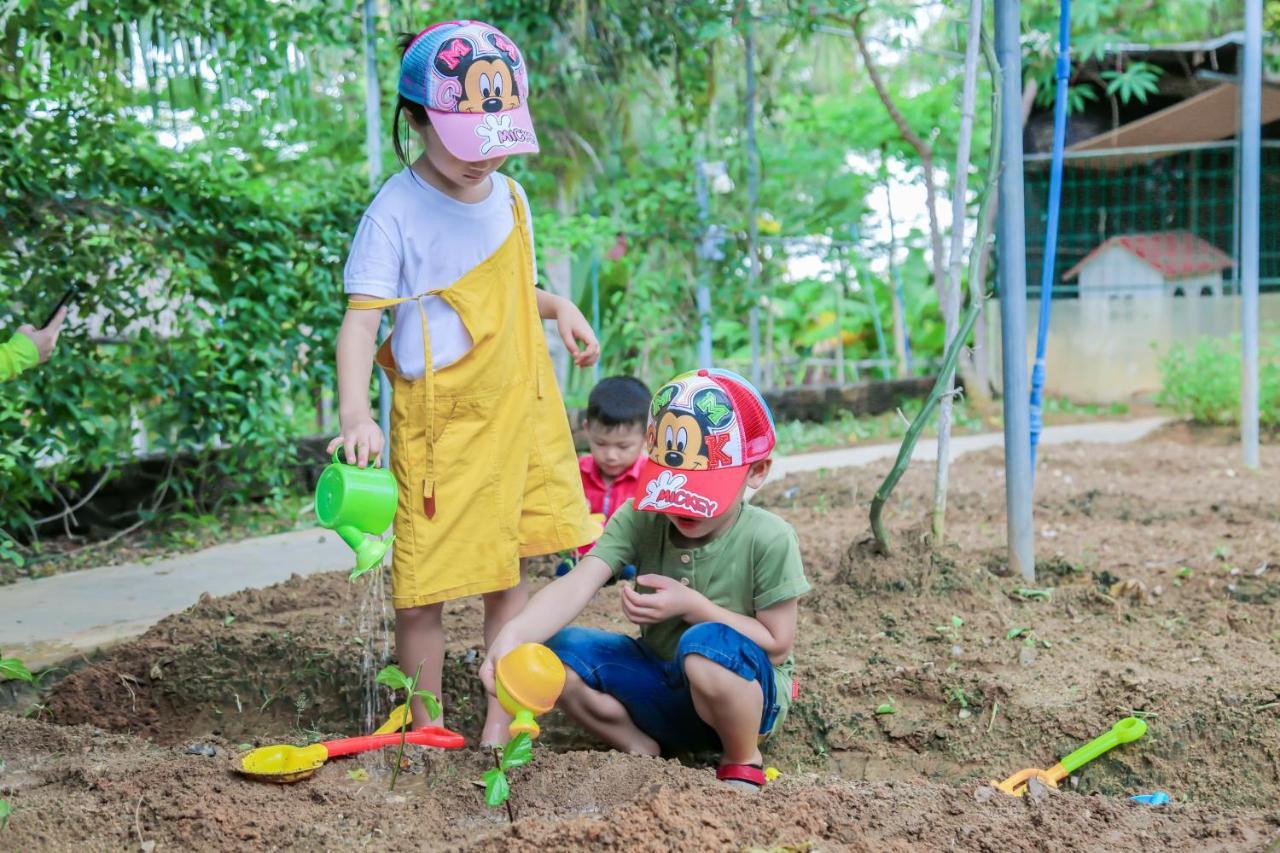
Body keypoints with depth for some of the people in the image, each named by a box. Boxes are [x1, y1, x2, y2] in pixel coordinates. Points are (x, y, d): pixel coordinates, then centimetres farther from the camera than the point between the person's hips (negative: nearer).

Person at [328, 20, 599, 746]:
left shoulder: (509, 197, 8)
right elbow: (361, 318, -18)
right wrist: (355, 413, -33)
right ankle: (426, 730, 19)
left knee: (509, 572, 11)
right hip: (440, 423, -5)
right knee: (426, 588, -1)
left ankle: (501, 725, 25)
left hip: (520, 412, 6)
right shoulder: (397, 212, -12)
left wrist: (558, 306, 2)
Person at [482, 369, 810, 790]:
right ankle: (640, 749, 0)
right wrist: (514, 633, -45)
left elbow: (777, 645, -15)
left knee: (708, 644, -38)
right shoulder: (639, 520, -11)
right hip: (664, 691, 4)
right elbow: (577, 585, -25)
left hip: (746, 694, -4)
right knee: (557, 650, -16)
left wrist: (692, 605, -25)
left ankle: (743, 762, -9)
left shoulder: (769, 540, -19)